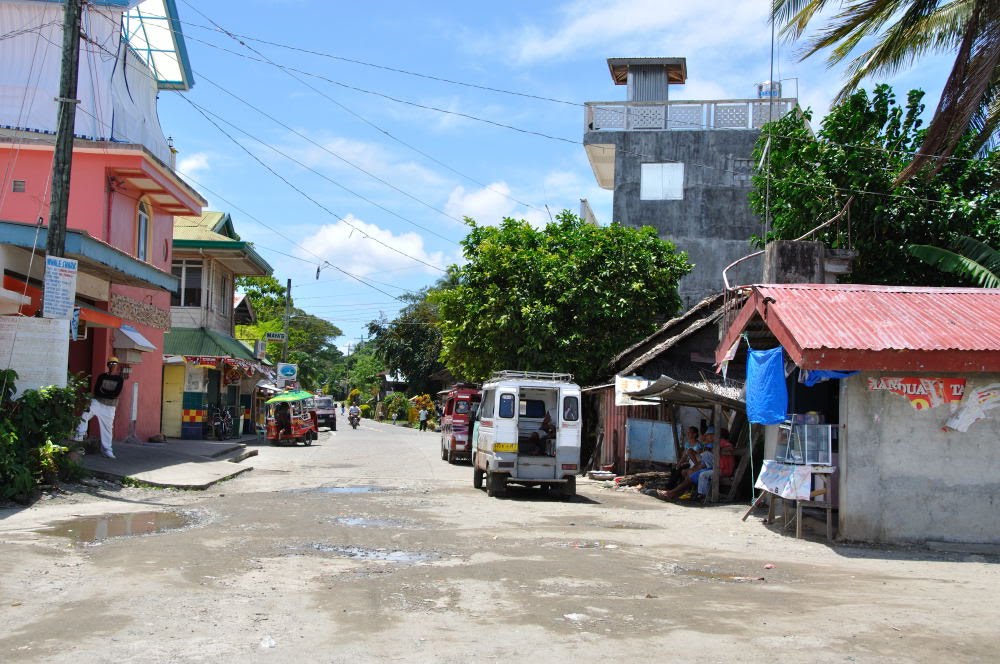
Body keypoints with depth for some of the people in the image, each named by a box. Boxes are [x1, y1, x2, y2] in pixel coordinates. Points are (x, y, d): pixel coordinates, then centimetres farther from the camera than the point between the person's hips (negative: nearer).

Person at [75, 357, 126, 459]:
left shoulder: (120, 379, 3)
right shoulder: (102, 376, 7)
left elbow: (116, 394, -10)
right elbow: (96, 391, -3)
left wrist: (103, 392, -8)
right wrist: (109, 394, -14)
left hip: (109, 406, 0)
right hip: (97, 402, 0)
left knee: (107, 427, 3)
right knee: (85, 414, -27)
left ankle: (107, 449, 11)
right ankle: (80, 435, -20)